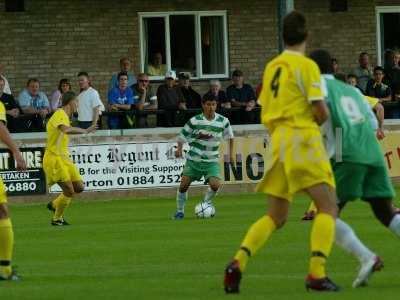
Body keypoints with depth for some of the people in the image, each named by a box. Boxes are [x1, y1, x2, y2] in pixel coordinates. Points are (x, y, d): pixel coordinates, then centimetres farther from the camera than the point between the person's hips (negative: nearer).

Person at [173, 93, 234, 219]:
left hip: (211, 161, 0)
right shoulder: (195, 121, -8)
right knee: (184, 185, -6)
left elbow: (230, 136, 15)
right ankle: (180, 211, 15)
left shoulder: (223, 121, -4)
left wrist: (231, 152, 13)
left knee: (215, 185, -19)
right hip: (194, 160, 0)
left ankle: (206, 203, 13)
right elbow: (182, 135, 3)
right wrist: (179, 148, -12)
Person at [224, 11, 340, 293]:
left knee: (275, 216, 12)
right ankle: (317, 273, -16)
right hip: (303, 139, -7)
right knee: (328, 207, -3)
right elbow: (321, 112, -10)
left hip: (278, 140, 7)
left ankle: (238, 262, -5)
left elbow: (265, 111, 19)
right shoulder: (307, 66, -7)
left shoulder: (272, 66, 15)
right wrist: (322, 117, 12)